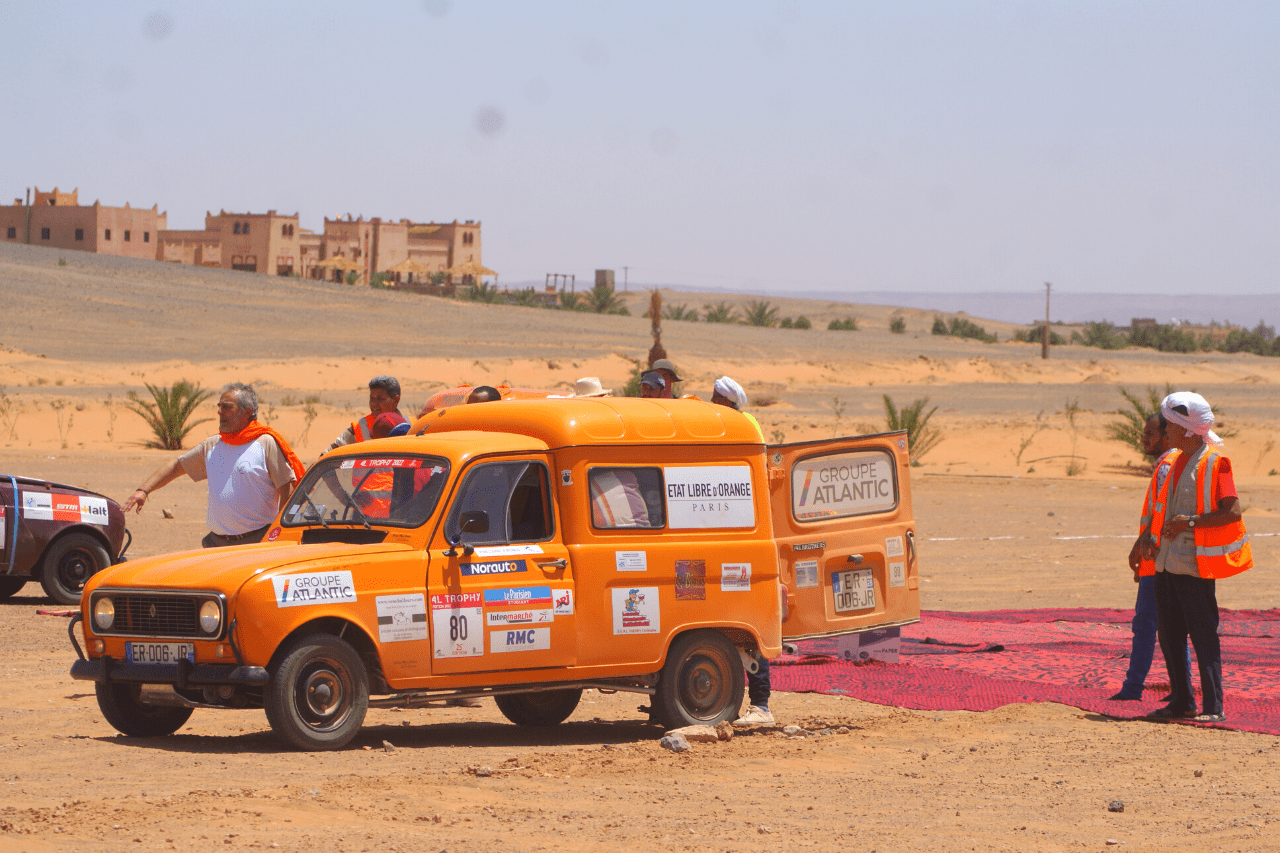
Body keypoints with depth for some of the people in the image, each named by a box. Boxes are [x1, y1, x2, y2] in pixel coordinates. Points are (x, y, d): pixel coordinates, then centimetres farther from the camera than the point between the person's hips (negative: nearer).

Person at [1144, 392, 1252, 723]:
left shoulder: (1215, 463, -10)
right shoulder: (1177, 462, 15)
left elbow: (1233, 511, -16)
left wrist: (1191, 522, -21)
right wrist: (1152, 540, 11)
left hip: (1196, 565, -8)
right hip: (1167, 560, 8)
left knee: (1203, 635, -7)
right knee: (1169, 634, 10)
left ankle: (1213, 707, -5)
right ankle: (1182, 701, 20)